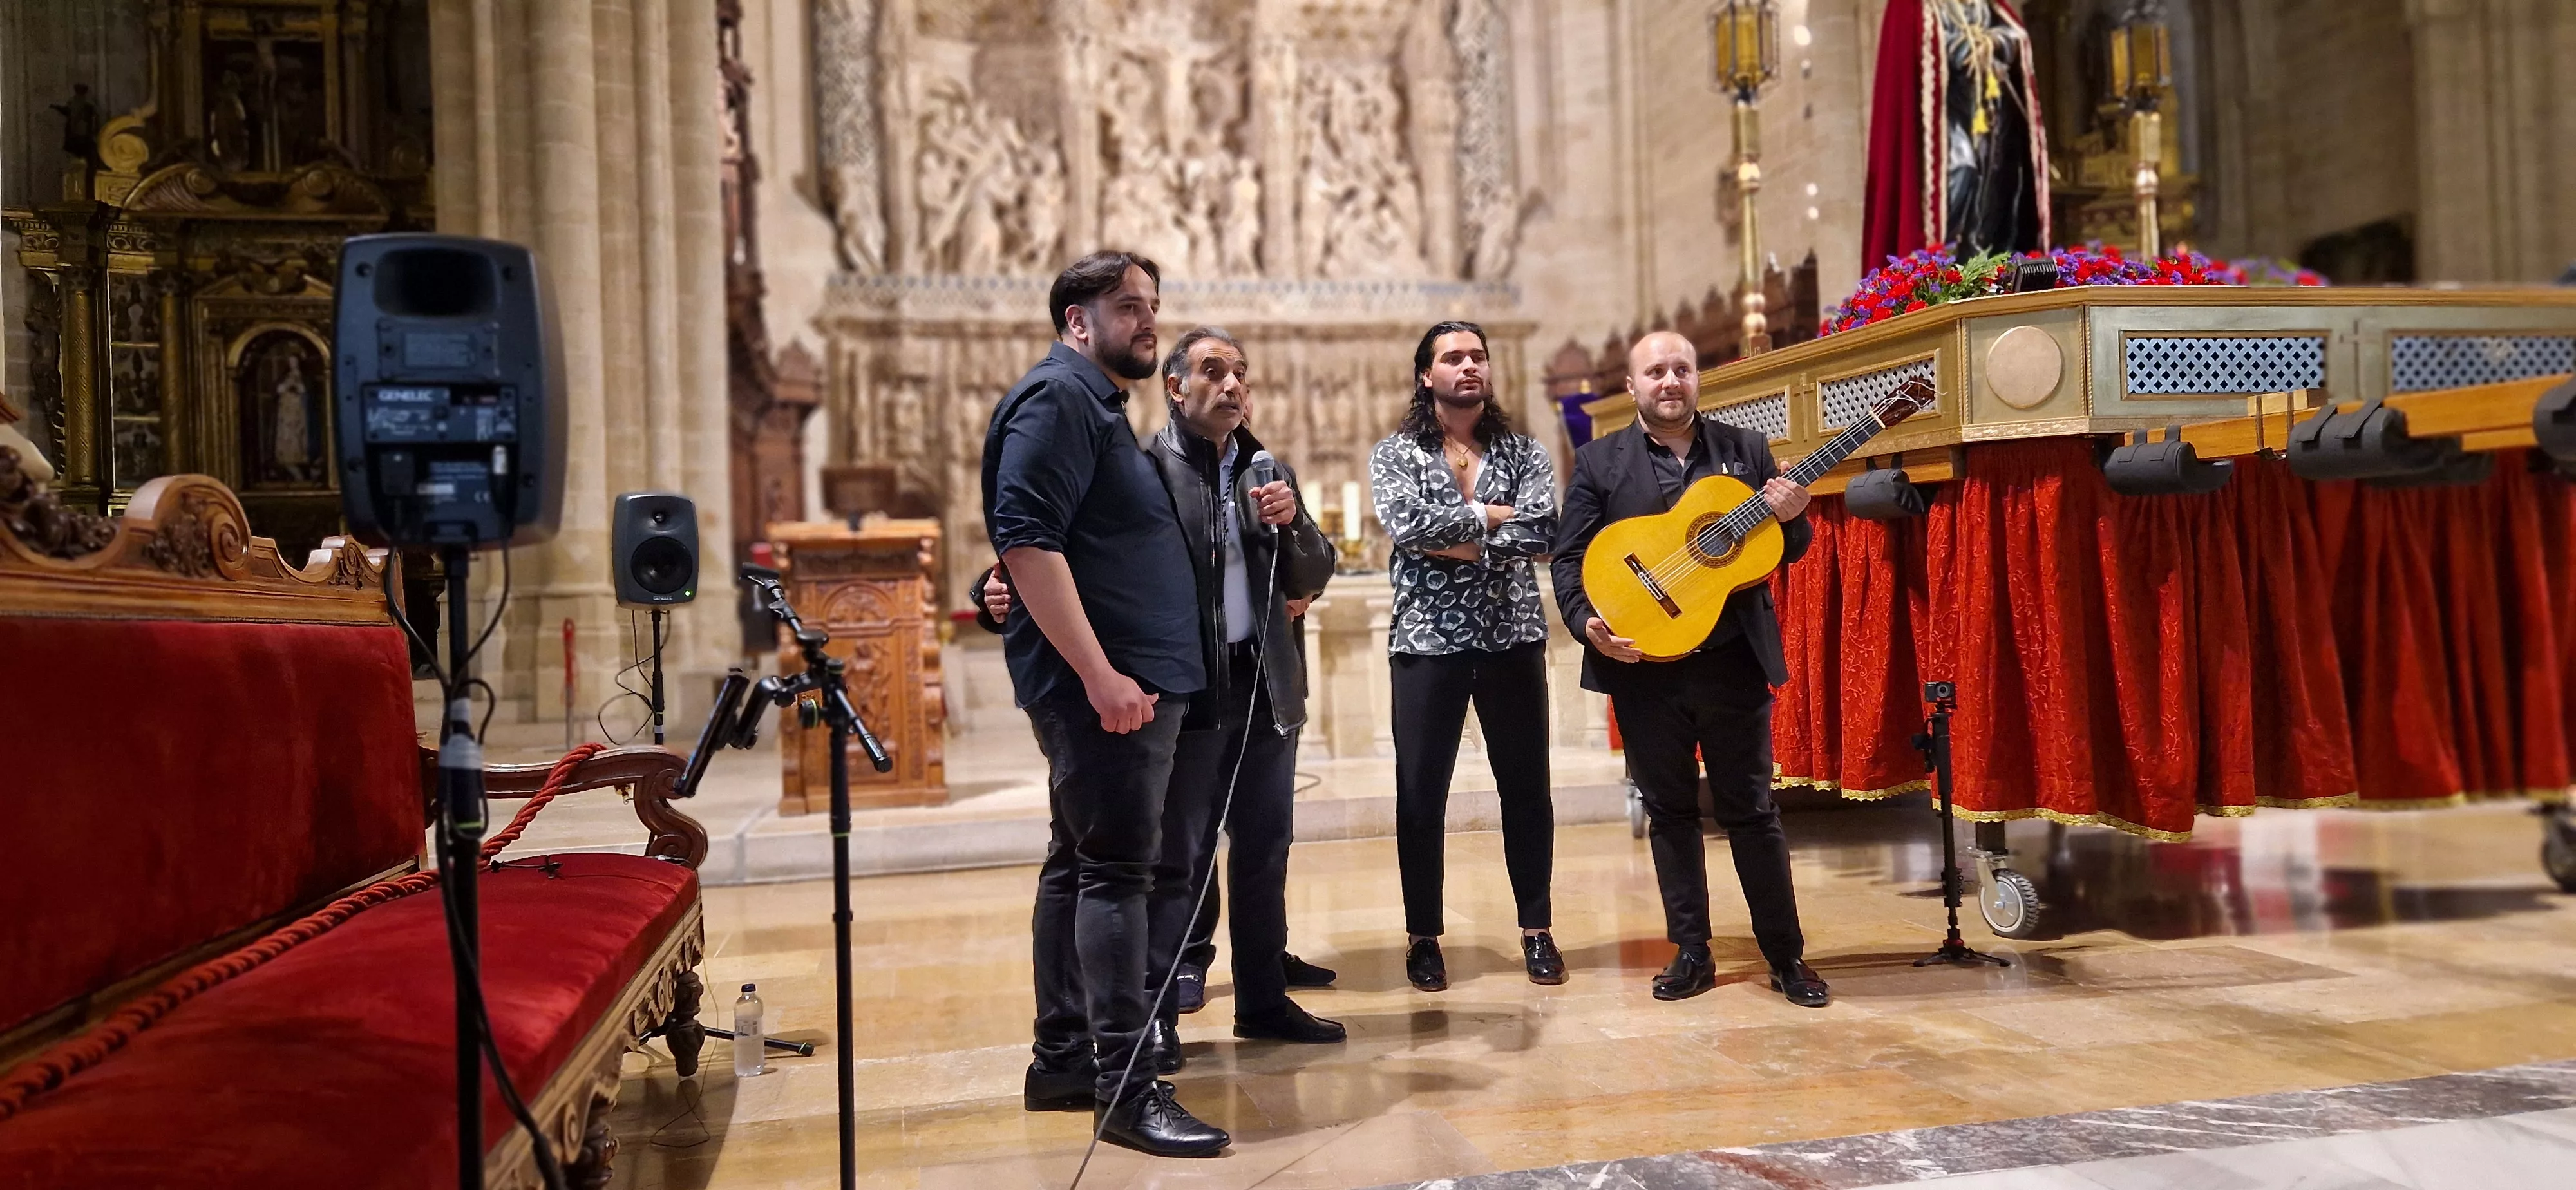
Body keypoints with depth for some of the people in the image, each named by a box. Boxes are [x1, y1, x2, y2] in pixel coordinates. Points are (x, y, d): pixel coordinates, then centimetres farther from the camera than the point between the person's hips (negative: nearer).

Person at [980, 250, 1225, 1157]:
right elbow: (1027, 539, -21)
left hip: (1127, 678, 11)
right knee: (1116, 871, -9)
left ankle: (1062, 1060, 22)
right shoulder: (1058, 396, -10)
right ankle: (1126, 1089, -5)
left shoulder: (1097, 404, 21)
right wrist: (1098, 672, -25)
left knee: (1078, 865, 13)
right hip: (1103, 682, -10)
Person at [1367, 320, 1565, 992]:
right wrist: (1489, 514, -10)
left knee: (1526, 788, 7)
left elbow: (1540, 531, -9)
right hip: (1427, 639, -1)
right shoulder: (1395, 455, 4)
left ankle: (1536, 929, 19)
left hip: (1512, 636, 2)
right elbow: (1406, 523, -16)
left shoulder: (1524, 452, 8)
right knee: (1420, 794, 2)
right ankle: (1423, 936, 14)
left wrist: (1457, 545, -14)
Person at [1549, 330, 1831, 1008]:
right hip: (1644, 666, 0)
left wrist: (1790, 519, -12)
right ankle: (1691, 953, 20)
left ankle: (1787, 957, 14)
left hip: (1733, 660, 0)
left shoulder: (1745, 450, 8)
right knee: (1669, 810, 9)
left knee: (1751, 810, 5)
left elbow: (1787, 551, 10)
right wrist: (1588, 624, -16)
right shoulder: (1599, 462, 4)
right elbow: (1569, 559, 1)